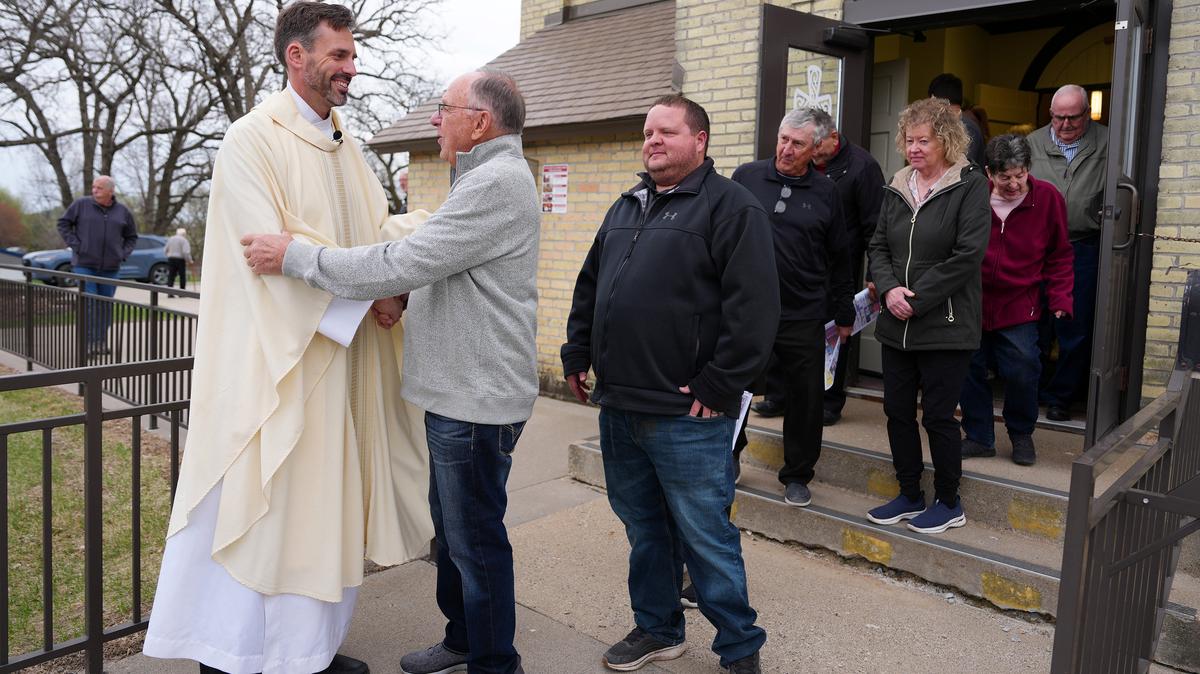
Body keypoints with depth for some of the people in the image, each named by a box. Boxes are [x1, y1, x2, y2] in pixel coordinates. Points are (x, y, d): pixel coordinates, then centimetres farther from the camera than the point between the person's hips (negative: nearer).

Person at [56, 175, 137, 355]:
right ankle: (88, 342, -5)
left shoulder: (122, 211, 5)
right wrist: (75, 245, -6)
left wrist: (123, 254, 2)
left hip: (110, 267, 3)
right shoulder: (81, 204, -2)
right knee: (89, 304, -10)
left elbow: (131, 237, 16)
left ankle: (102, 341, 17)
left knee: (105, 305, 8)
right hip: (84, 264, -3)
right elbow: (63, 223, 4)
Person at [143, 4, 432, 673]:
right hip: (272, 359, -7)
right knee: (257, 508, -1)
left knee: (323, 504, 12)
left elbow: (381, 228, 11)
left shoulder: (345, 145, 14)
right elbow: (270, 244, -17)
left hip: (336, 357, 7)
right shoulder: (255, 138, -8)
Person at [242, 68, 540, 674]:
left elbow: (403, 265, -24)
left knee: (475, 538, 2)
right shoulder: (487, 178, 17)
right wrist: (395, 296, 8)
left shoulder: (497, 182, -19)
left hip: (477, 397, -11)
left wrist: (294, 256, -17)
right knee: (451, 527, 21)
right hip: (457, 391, 11)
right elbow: (432, 264, 25)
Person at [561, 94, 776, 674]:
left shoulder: (730, 206, -7)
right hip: (619, 407, 7)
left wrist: (718, 388, -17)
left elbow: (754, 306, -16)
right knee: (643, 528, 18)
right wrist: (578, 354, 15)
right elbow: (589, 287, 23)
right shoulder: (626, 207, 17)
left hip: (686, 417, -7)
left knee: (705, 537, 3)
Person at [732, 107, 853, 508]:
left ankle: (797, 475, 25)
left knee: (806, 399, 7)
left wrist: (844, 314, 13)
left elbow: (839, 259, 11)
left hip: (803, 317, 1)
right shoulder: (746, 177, 3)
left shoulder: (825, 192, 5)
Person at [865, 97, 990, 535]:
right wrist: (889, 289, -10)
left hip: (945, 327, -6)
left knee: (938, 416, 2)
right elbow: (878, 247, 10)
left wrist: (917, 299, -16)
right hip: (896, 325, 6)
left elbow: (967, 256, -15)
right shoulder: (897, 189, 11)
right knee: (897, 411, 11)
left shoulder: (969, 187, -8)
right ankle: (910, 496, 28)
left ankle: (948, 503, 21)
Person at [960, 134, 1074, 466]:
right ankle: (979, 437, 23)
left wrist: (1060, 297, -6)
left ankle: (1021, 434, 21)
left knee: (1022, 372, -5)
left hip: (1019, 307, -1)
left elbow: (1059, 255, 2)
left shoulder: (1048, 198, -6)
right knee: (970, 370, 7)